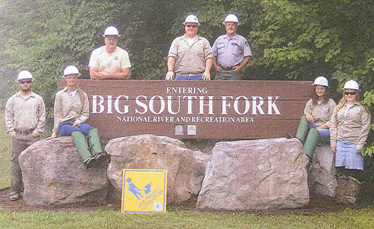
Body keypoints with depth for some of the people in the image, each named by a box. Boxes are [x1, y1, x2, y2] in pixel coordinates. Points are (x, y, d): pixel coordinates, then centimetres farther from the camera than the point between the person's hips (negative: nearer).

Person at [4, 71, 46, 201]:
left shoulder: (38, 99, 11)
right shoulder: (12, 100, 12)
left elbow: (42, 117, 9)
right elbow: (8, 117, 11)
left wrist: (37, 131, -2)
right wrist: (11, 132, 0)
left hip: (32, 135, -1)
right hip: (17, 136, 1)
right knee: (16, 161, -3)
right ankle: (15, 191, -1)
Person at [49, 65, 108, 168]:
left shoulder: (83, 95, 19)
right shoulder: (60, 95, 13)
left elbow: (85, 113, 16)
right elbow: (57, 115, 11)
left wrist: (78, 121, -5)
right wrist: (54, 132, 4)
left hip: (79, 123, 2)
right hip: (64, 124, -2)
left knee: (92, 130, -34)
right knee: (76, 132, -39)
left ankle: (98, 154, -61)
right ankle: (87, 159, -62)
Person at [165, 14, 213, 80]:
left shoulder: (204, 41, 14)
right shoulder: (177, 41, 15)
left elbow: (209, 57, 6)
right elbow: (171, 57, 4)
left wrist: (207, 71, -10)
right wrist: (170, 70, -13)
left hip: (198, 77, -1)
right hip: (180, 77, 1)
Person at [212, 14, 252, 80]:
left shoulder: (242, 40, 6)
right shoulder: (219, 39, 17)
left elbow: (248, 56, 3)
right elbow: (213, 54, 19)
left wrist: (240, 67, -7)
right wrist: (215, 65, 5)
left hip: (234, 72, -3)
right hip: (220, 71, 3)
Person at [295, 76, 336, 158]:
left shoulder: (331, 103, 2)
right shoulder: (311, 102, 16)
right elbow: (306, 113, 10)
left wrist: (321, 127, -16)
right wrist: (307, 115, -16)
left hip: (327, 131, -4)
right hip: (313, 128, 4)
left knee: (314, 131, -37)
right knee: (304, 118, -22)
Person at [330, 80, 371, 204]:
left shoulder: (362, 108, 3)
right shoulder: (339, 108, 17)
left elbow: (365, 127, -2)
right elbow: (333, 124, 15)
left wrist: (360, 144, -9)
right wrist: (333, 141, 6)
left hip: (354, 143, -4)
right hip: (340, 142, 4)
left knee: (354, 172, -5)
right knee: (340, 171, 4)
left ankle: (350, 197, -3)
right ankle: (341, 196, 10)